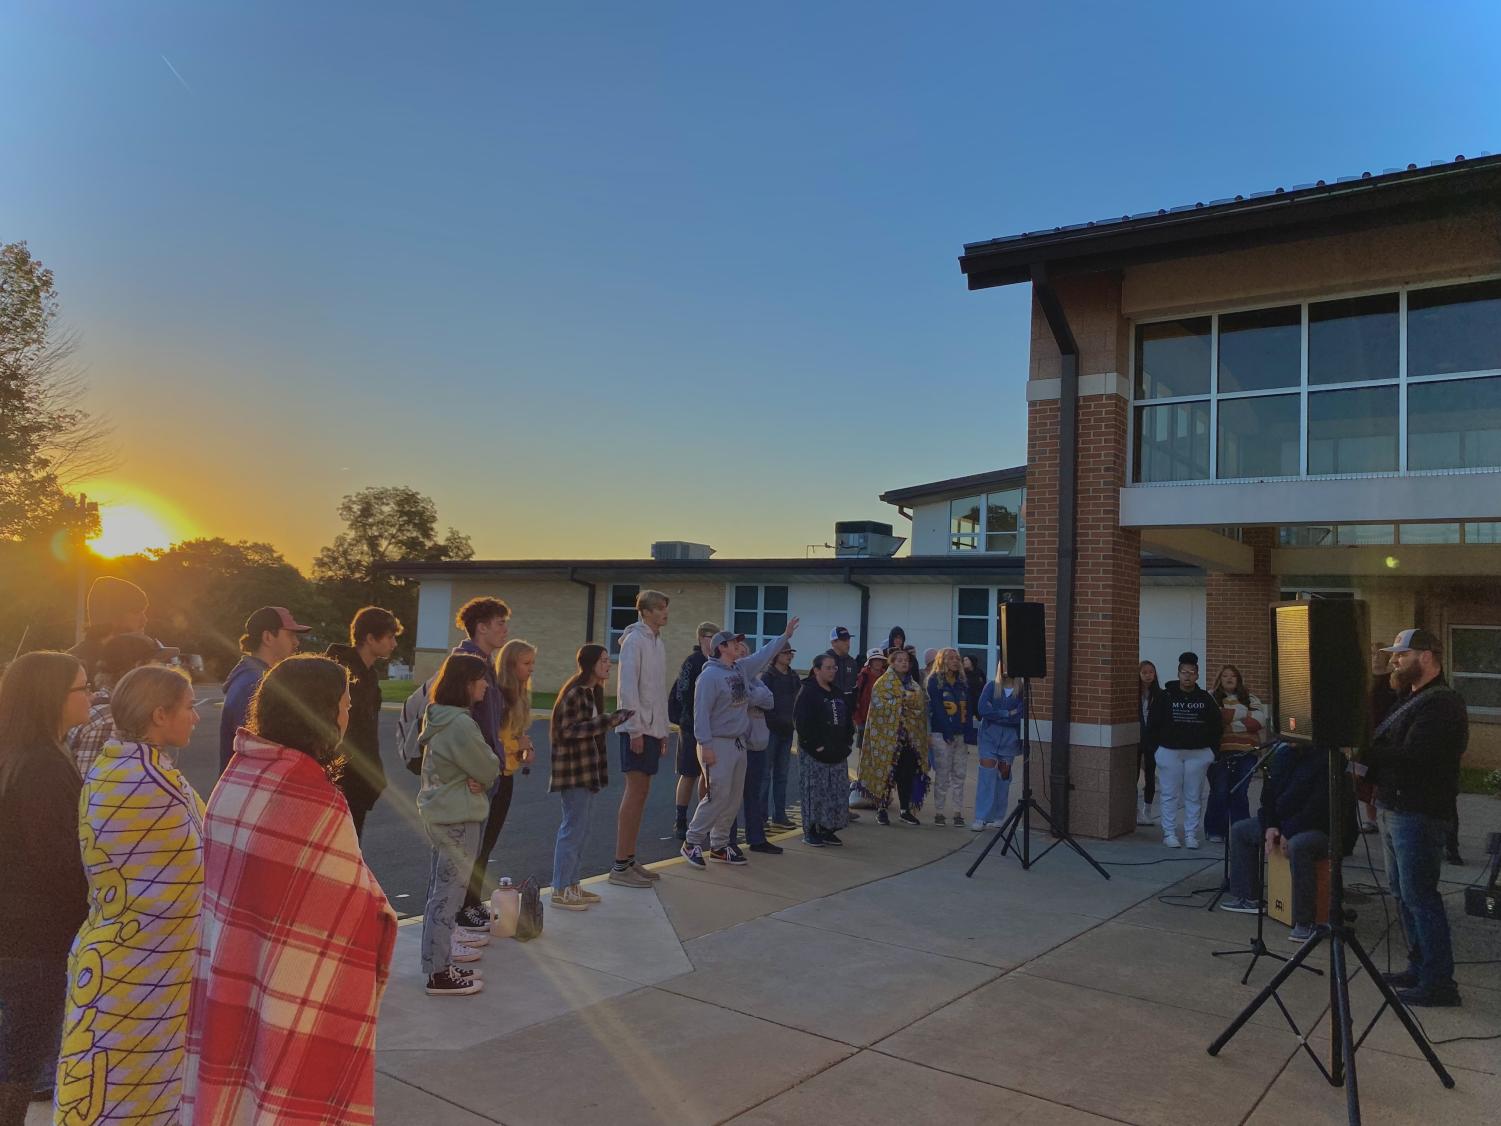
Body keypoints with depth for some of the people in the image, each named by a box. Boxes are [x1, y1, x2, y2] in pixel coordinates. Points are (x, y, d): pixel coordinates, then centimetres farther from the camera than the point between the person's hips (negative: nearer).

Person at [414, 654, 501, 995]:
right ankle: (439, 974, 6)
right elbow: (490, 769, -17)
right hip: (458, 819, -10)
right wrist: (481, 779, 3)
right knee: (449, 893, -2)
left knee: (440, 889, 19)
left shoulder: (438, 717, 8)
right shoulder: (461, 724, -23)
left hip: (437, 812, 10)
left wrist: (471, 778, -7)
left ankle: (437, 957, 31)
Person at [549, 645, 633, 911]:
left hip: (588, 769, 10)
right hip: (574, 770, -10)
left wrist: (611, 720, 8)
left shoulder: (592, 691, 13)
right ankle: (560, 890, 3)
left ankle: (571, 883, 23)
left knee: (580, 829, 14)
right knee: (574, 828, -5)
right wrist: (607, 720, -24)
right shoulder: (574, 693, -16)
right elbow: (568, 731, -22)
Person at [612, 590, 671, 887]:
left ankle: (630, 859, 16)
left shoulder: (658, 643, 16)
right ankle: (620, 865, -3)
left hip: (653, 729, 8)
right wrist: (635, 729, -18)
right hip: (637, 728, -8)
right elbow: (626, 687, -16)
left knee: (641, 792, 10)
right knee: (635, 791, -8)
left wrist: (663, 730, 18)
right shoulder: (634, 640, -10)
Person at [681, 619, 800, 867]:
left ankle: (719, 845, 20)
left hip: (739, 743, 9)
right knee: (718, 796, -11)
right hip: (718, 744, -9)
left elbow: (765, 653, 24)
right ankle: (692, 842, 2)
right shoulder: (710, 675, -13)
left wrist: (786, 635, 23)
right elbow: (701, 711, -17)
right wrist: (705, 745, -21)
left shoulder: (743, 668, 10)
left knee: (735, 798, 10)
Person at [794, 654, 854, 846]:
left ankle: (828, 830, 18)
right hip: (814, 754, -7)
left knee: (837, 792, 8)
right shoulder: (808, 692, -8)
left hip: (837, 753, 7)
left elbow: (848, 720, 22)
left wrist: (848, 741, 8)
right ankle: (810, 832, 5)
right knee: (814, 792, -4)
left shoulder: (838, 694, 16)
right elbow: (801, 721, -15)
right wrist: (815, 744, -17)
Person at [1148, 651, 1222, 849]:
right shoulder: (1166, 697, -1)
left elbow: (1216, 725, 11)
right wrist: (1161, 744, -2)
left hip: (1198, 753, 2)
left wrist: (1209, 747, 5)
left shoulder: (1205, 699, 5)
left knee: (1193, 796, 6)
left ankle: (1191, 835, 13)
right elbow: (1153, 725, 2)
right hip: (1169, 752, -1)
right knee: (1170, 795, 3)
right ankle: (1169, 833, 10)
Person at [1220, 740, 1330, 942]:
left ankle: (1304, 922, -31)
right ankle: (1249, 898, 19)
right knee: (1239, 830, 13)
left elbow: (1318, 807, -24)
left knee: (1298, 846, -39)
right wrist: (1270, 826, -1)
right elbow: (1268, 792, 12)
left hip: (1318, 829, -9)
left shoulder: (1323, 760, -20)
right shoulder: (1283, 755, 6)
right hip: (1282, 822, 9)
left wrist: (1289, 833, -19)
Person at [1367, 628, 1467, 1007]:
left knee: (1418, 895, -7)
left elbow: (1412, 759, -24)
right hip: (1394, 809, 10)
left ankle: (1438, 983, 0)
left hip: (1418, 814, -10)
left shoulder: (1441, 703, -15)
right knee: (1403, 892, 14)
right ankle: (1420, 968, 24)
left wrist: (1362, 753, -21)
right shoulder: (1409, 699, 18)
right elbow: (1386, 748, 16)